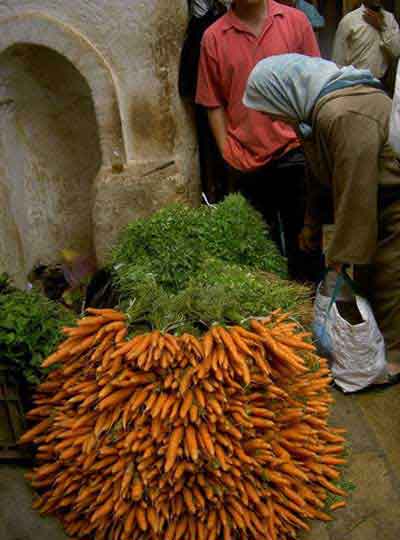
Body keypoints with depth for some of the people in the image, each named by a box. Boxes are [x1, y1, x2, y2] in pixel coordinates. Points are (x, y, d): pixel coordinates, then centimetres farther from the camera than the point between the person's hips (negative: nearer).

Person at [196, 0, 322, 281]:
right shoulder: (213, 37, 0)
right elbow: (215, 104, 4)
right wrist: (227, 153, -1)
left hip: (295, 152, 0)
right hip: (247, 162, 0)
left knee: (303, 237, 8)